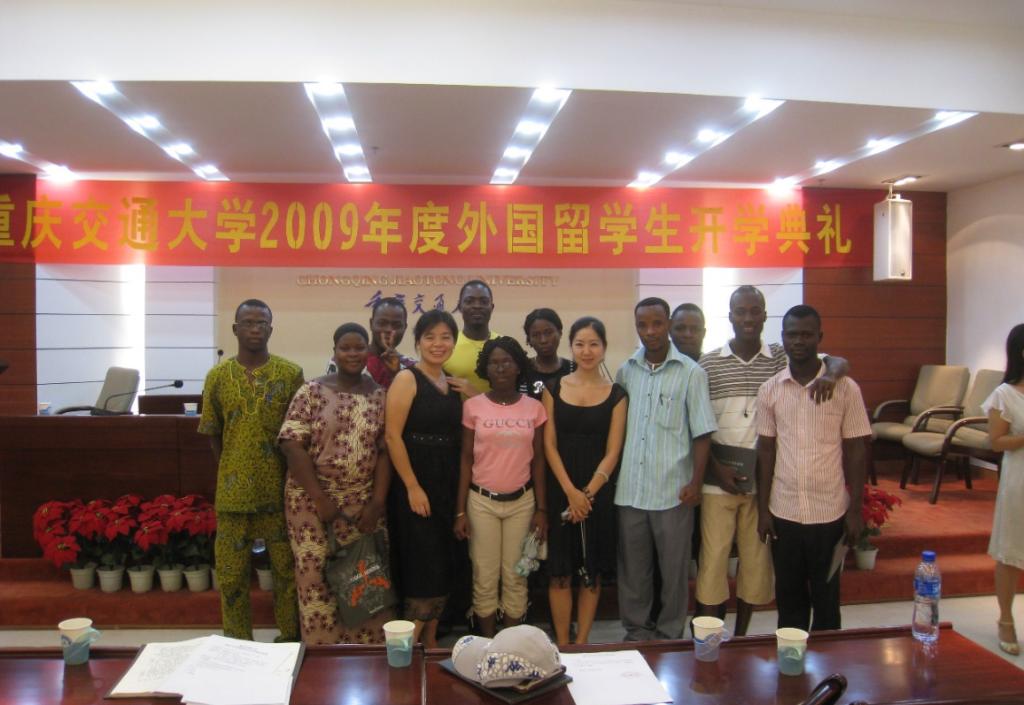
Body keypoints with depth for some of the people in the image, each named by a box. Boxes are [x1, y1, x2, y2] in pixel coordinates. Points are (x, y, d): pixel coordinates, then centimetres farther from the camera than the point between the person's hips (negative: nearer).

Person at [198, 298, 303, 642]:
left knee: (287, 568, 9)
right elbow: (213, 433, 9)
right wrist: (230, 473, 6)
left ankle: (290, 639, 26)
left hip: (280, 488, -1)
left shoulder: (291, 374, -3)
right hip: (233, 491, 1)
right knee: (231, 573, 9)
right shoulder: (218, 376, 2)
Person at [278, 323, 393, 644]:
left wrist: (377, 502, -7)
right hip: (313, 498, -2)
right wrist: (321, 499, -14)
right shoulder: (312, 391, -4)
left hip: (363, 502, 2)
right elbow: (292, 444, -10)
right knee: (315, 574, 1)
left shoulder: (379, 395, 3)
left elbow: (385, 451, 1)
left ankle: (368, 649, 22)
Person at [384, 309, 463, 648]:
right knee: (424, 566, -4)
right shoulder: (407, 379, -8)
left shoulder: (453, 385, 12)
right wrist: (413, 487, -18)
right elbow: (392, 436, -15)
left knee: (443, 567, 12)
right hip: (416, 483, -7)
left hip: (448, 484, 7)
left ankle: (430, 641, 25)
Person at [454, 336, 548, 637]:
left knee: (516, 577, 8)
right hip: (481, 502, -1)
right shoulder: (473, 406, -3)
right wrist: (460, 511, -3)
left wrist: (541, 509, 1)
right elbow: (466, 460, 0)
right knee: (485, 578, 6)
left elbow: (538, 460, 5)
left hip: (522, 502, 1)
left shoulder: (534, 407, 0)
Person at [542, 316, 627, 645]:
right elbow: (549, 445, -1)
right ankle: (562, 645, 17)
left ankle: (582, 643, 20)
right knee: (560, 572, 4)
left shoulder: (616, 395, 3)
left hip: (599, 492, 0)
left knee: (592, 572, 7)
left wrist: (588, 493, -12)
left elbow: (613, 452, -2)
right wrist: (570, 491, -12)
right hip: (560, 491, 0)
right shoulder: (553, 389, 4)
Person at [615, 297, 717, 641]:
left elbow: (702, 433, -2)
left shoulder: (691, 373, -2)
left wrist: (696, 482, -7)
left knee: (674, 570, 9)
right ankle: (636, 632, 28)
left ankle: (670, 635, 26)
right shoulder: (625, 371, 7)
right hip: (630, 490, 3)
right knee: (632, 569, 12)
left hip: (673, 491, -3)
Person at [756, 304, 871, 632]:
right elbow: (766, 451, 4)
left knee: (826, 598, 12)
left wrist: (855, 510, -4)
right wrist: (763, 509, 2)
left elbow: (854, 452, -2)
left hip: (829, 513, -2)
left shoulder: (845, 389, -5)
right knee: (788, 597, 14)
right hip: (783, 512, 2)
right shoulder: (769, 390, 1)